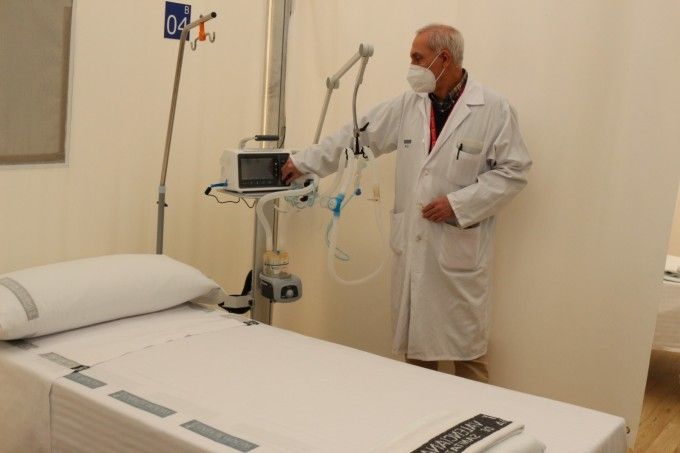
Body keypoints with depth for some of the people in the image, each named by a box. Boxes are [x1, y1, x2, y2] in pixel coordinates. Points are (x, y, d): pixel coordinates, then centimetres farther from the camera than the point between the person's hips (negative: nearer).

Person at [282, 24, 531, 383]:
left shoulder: (493, 109, -5)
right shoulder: (408, 105, 9)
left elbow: (513, 171, -5)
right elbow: (358, 136, 13)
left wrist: (458, 203, -14)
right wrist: (303, 162, 14)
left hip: (459, 247, -4)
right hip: (411, 245, 5)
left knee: (466, 348, 3)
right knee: (414, 341, 12)